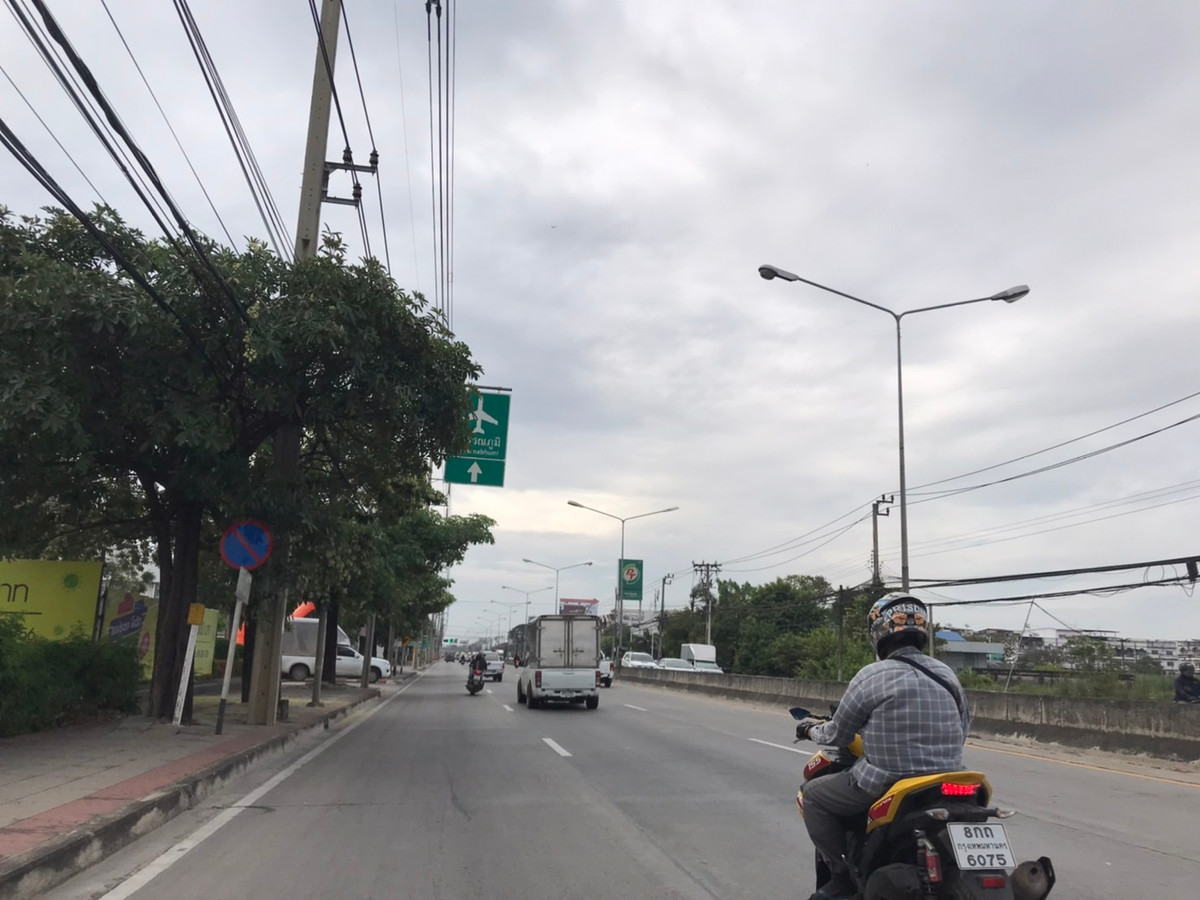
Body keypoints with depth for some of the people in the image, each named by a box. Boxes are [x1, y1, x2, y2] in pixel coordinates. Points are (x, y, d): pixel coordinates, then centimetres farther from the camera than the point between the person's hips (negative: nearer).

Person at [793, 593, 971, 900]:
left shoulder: (872, 676, -12)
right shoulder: (947, 674, 5)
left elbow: (837, 736, -3)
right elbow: (960, 731, 16)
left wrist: (811, 729, 18)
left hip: (887, 785, -6)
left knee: (814, 795, 13)